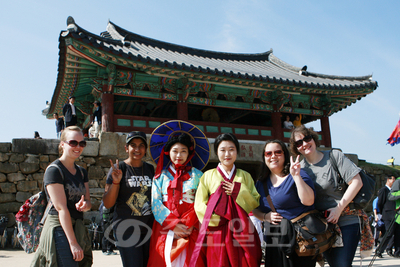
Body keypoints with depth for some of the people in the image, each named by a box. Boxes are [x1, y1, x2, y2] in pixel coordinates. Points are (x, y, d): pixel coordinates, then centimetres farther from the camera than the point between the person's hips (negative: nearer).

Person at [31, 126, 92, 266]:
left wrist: (85, 205, -11)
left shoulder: (81, 172, 13)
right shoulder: (54, 170, -9)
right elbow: (61, 208, -15)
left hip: (77, 228, 7)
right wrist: (73, 243, -19)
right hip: (60, 230, -7)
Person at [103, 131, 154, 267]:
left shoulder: (150, 169, 10)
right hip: (126, 229, -4)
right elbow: (107, 204, -7)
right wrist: (116, 182, -19)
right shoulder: (118, 168, -3)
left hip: (149, 228, 5)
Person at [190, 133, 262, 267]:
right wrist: (216, 219, -11)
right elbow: (199, 205, 3)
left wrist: (239, 191, -8)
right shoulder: (208, 176, 7)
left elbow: (255, 202, 7)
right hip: (217, 231, -1)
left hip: (240, 231, 1)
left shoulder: (245, 176, 12)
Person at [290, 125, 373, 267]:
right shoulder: (300, 168, 4)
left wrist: (339, 208, -13)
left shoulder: (334, 156, -5)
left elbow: (356, 182, -9)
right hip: (322, 224, 3)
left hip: (347, 219, -3)